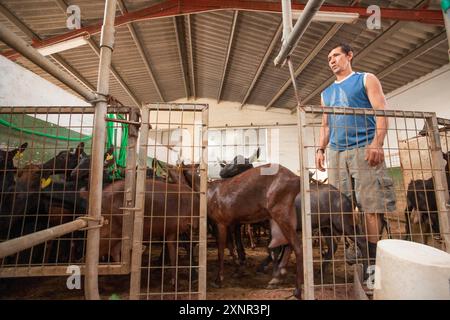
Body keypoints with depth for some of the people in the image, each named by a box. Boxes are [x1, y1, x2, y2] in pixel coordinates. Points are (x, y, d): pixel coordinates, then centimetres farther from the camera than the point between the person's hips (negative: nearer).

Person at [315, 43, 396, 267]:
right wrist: (321, 149, 7)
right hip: (336, 153, 4)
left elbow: (382, 112, 0)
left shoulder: (366, 80, 12)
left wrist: (377, 143, -15)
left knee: (371, 205, -7)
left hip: (364, 149, -4)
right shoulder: (326, 93, 25)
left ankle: (372, 257, 2)